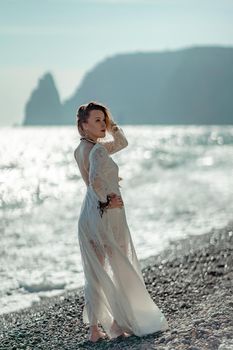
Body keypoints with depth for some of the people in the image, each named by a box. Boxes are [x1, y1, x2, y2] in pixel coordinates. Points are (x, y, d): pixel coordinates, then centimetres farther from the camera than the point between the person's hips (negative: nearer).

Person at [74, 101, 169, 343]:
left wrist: (111, 125, 5)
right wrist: (107, 200, -21)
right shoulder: (97, 150, -18)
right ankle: (121, 323, 15)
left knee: (94, 274, 10)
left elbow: (121, 143, 21)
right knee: (121, 270, 8)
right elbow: (95, 180, -36)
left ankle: (94, 329, 13)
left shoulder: (80, 150, 10)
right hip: (108, 215, -8)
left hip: (88, 215, 8)